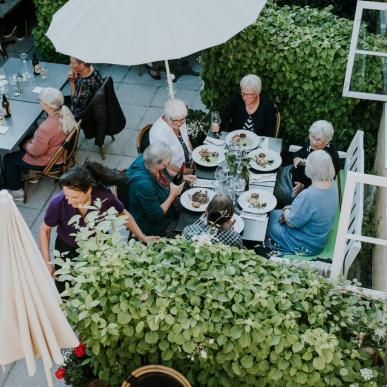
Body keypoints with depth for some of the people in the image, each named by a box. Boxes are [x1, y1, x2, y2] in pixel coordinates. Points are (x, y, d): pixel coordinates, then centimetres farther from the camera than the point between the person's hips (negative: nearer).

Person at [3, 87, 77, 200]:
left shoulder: (46, 128, -40)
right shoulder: (65, 113, -16)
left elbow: (35, 151, -24)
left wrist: (25, 144, -3)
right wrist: (32, 140, 6)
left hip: (48, 162, -8)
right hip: (60, 152, 8)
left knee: (8, 159, 12)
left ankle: (16, 191, 29)